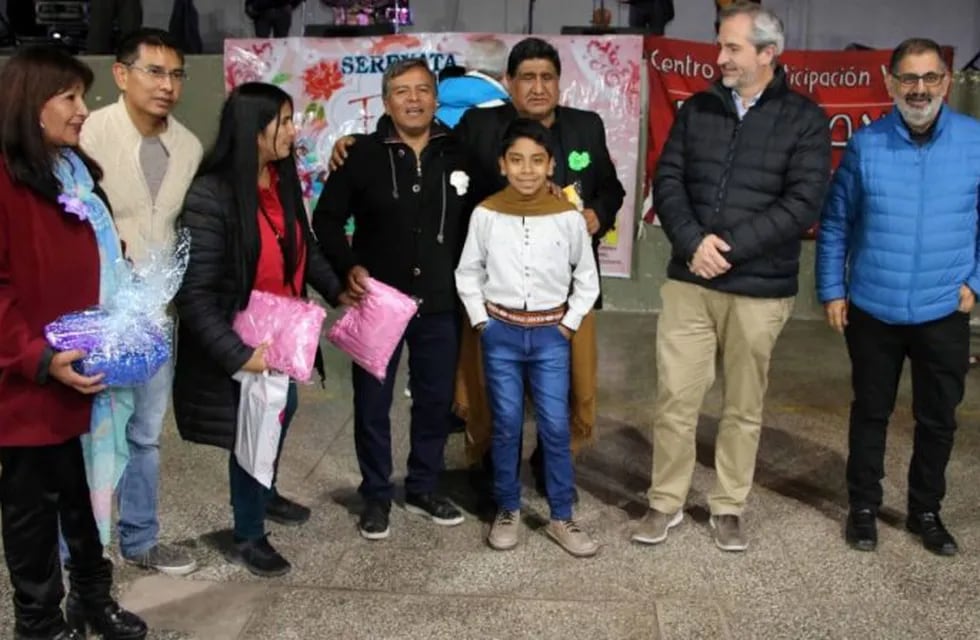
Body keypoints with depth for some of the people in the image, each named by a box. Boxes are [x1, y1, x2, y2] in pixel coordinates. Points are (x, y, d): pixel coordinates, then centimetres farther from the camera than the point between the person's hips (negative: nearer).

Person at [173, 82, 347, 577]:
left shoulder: (282, 181, -2)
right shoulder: (210, 196, -25)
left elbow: (303, 247, 14)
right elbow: (194, 293, -25)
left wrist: (337, 290, 4)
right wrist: (237, 353, -28)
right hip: (239, 342, -8)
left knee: (280, 412, 25)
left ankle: (265, 494, 53)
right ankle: (247, 538, 29)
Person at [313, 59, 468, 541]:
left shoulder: (457, 154, 2)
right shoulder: (364, 154, -4)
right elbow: (327, 218, 2)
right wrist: (348, 267, -10)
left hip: (439, 302, 2)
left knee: (437, 400, 11)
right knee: (372, 404, 6)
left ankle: (424, 488, 29)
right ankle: (376, 496, 22)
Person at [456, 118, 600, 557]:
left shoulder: (568, 217, -6)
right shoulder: (485, 214, -5)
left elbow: (586, 278, 6)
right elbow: (468, 273, 6)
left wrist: (569, 324, 0)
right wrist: (481, 321, 0)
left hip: (550, 333, 0)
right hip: (501, 332, 0)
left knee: (555, 427, 2)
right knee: (506, 426, 8)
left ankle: (561, 518, 14)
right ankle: (507, 511, 23)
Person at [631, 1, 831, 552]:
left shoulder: (804, 119, -3)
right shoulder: (698, 109, 7)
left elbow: (803, 203, -11)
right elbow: (668, 180, 2)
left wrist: (730, 247, -17)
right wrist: (693, 242, -15)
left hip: (760, 289, -2)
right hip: (688, 282, 2)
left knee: (745, 407, 10)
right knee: (675, 398, 5)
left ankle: (729, 507, 26)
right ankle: (666, 503, 21)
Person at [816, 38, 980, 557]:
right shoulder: (865, 144, -6)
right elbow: (835, 223, 1)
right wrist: (831, 291, -1)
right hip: (872, 311, 0)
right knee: (870, 413, 13)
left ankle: (925, 511, 31)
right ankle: (863, 506, 29)